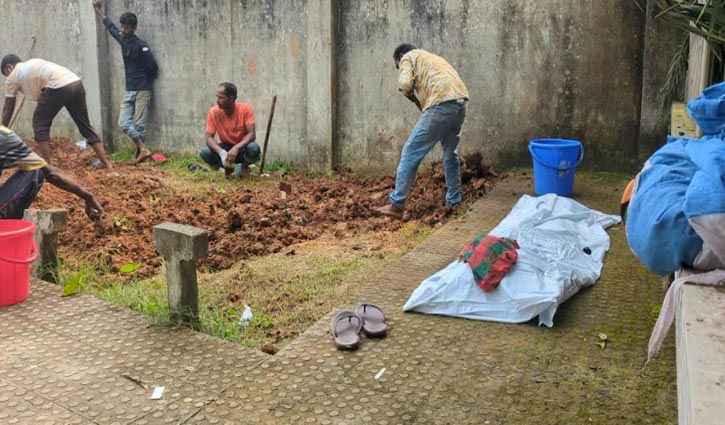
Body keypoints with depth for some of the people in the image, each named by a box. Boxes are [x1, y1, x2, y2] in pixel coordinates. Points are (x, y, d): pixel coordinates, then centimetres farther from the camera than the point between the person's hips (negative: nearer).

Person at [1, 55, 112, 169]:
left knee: (40, 124, 10)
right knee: (85, 125, 14)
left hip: (59, 87, -7)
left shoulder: (13, 76, 19)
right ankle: (106, 163, 12)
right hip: (76, 83, 7)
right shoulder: (33, 64, 38)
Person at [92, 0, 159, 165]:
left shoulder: (141, 45, -12)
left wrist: (145, 82, 3)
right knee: (123, 122, -2)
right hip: (129, 90, 7)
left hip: (142, 90, -7)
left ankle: (139, 152, 5)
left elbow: (153, 66, -13)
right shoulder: (122, 39, 8)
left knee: (138, 124, -6)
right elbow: (110, 26, 26)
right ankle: (143, 150, -2)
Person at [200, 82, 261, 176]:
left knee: (254, 149, -36)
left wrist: (236, 148, -39)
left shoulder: (246, 108, -17)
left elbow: (251, 134, -22)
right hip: (225, 148, 2)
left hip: (242, 147, -2)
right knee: (205, 152, -27)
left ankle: (245, 166, 1)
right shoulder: (213, 112, -13)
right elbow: (209, 138, -17)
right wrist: (221, 152, -37)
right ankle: (227, 167, 5)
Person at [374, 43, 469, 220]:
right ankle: (454, 202, 30)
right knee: (450, 153, 23)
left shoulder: (408, 57, 14)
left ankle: (396, 205, -2)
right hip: (460, 101, 8)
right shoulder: (431, 58, 37)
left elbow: (404, 84, -4)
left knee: (411, 152, -2)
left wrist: (412, 96, 14)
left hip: (442, 104, -8)